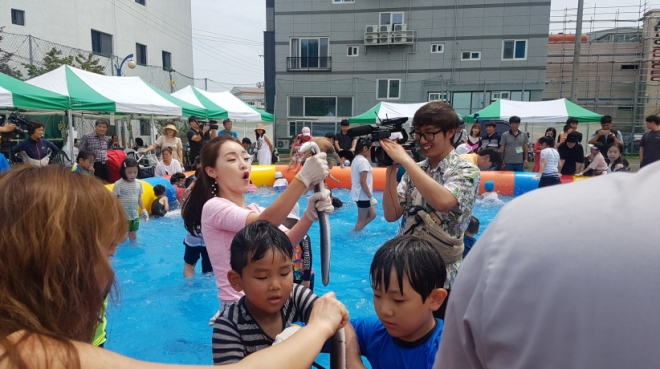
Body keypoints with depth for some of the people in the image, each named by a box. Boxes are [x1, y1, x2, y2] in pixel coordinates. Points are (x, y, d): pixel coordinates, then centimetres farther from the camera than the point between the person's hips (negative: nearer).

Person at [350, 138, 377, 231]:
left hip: (359, 194, 10)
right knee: (362, 220, 3)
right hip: (363, 195, -10)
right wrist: (371, 197, -18)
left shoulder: (356, 159, 11)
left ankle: (354, 232, 19)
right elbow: (363, 182, -22)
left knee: (372, 215, 18)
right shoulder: (363, 161, -19)